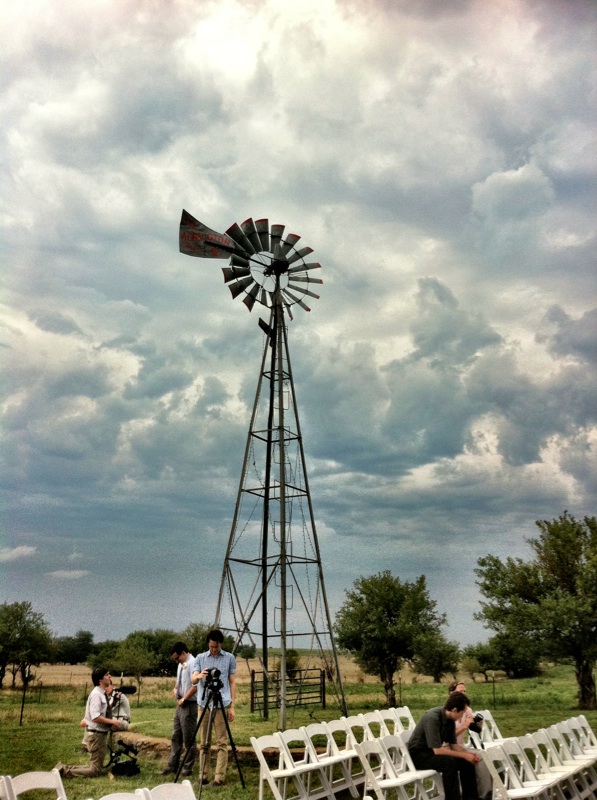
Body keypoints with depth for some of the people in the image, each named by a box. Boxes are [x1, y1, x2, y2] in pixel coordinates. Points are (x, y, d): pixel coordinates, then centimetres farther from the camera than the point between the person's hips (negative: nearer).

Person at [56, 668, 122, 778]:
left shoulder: (102, 694, 9)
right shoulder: (96, 694, -20)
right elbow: (95, 717, -27)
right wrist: (112, 722, -21)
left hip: (101, 734, 9)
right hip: (96, 735, -9)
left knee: (98, 767, 19)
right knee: (95, 771, -3)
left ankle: (64, 768, 20)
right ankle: (64, 771, 2)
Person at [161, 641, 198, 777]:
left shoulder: (192, 663, -16)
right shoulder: (181, 665, 13)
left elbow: (195, 685, -21)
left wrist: (184, 699, -15)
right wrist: (175, 689, 5)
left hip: (189, 705, -9)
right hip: (180, 704, 9)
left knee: (188, 739, 0)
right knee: (176, 736, 14)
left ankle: (187, 768, 9)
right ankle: (172, 766, 21)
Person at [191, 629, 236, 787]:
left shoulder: (229, 658, 4)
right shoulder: (200, 658, 8)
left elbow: (232, 682, 6)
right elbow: (193, 680, -1)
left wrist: (232, 706, -1)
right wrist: (199, 676, -26)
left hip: (222, 704, -2)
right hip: (204, 704, 2)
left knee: (221, 743, -3)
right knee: (204, 742, 7)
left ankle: (219, 778, 0)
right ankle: (203, 776, 14)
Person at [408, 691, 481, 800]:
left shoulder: (450, 719, -3)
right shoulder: (432, 718, -29)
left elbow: (453, 745, 7)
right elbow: (437, 750, -31)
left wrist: (469, 753, -11)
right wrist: (464, 755, -24)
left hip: (433, 751, 8)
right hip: (418, 755, -8)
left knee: (467, 762, -4)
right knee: (449, 762, -31)